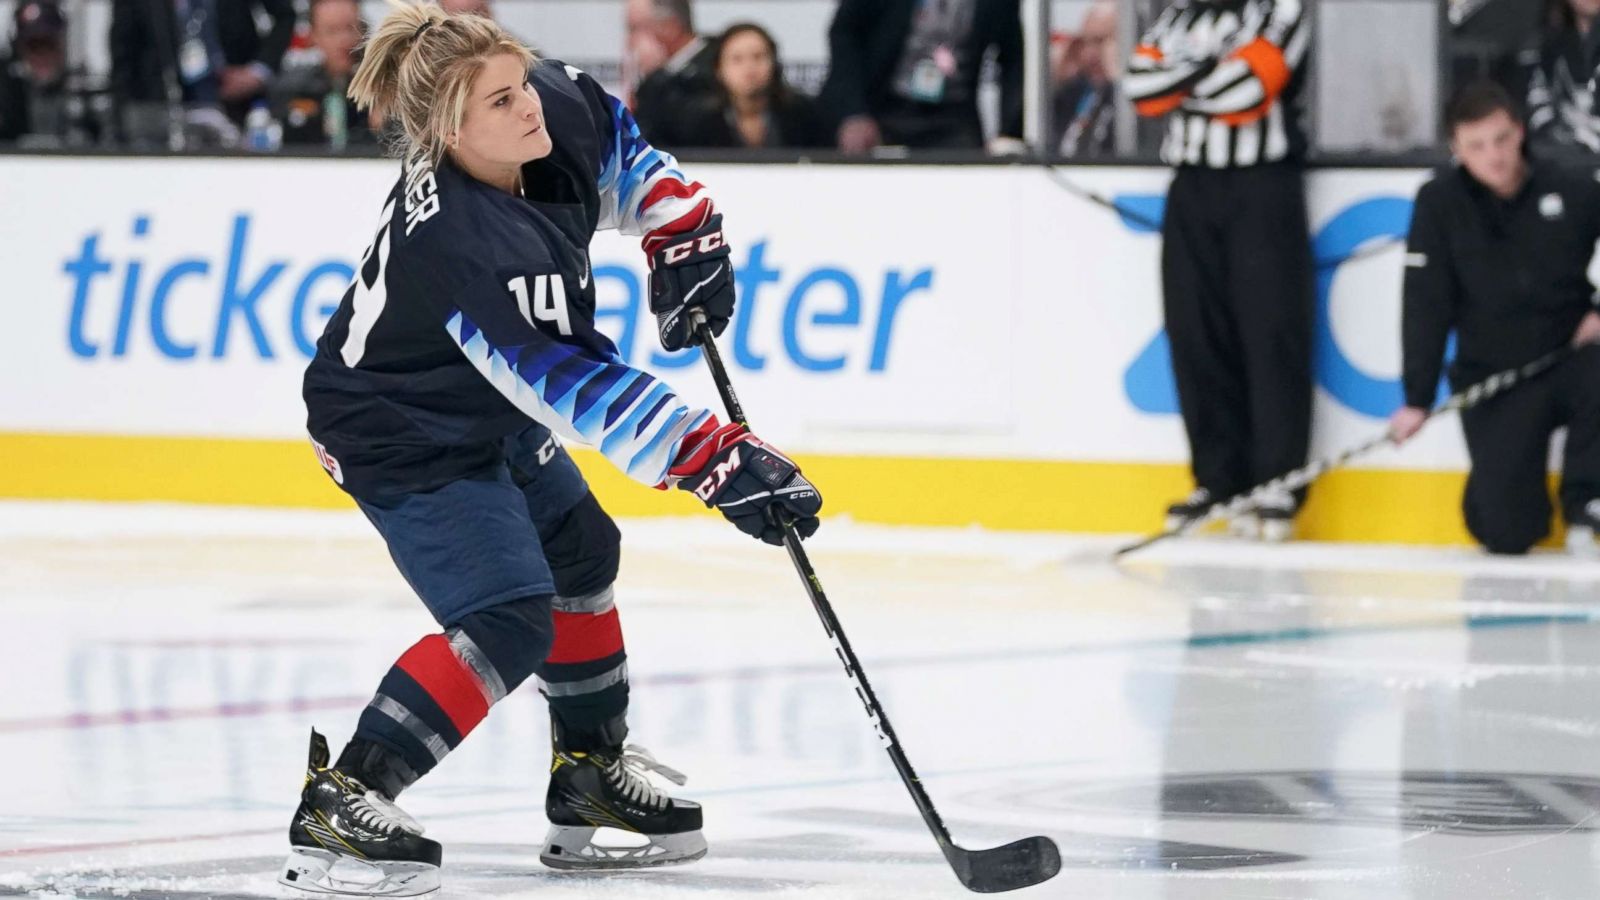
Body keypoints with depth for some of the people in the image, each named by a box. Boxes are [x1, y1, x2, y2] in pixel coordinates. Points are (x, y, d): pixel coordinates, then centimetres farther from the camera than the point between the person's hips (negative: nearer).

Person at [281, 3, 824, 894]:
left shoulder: (558, 107, -18)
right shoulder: (458, 246, -40)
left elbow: (618, 142, 9)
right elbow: (578, 389, -41)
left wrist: (684, 231, -3)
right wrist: (718, 460, -44)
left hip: (490, 408, 9)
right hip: (404, 440, -9)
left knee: (581, 552, 21)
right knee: (509, 621, -19)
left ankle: (592, 772, 37)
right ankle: (341, 803, -17)